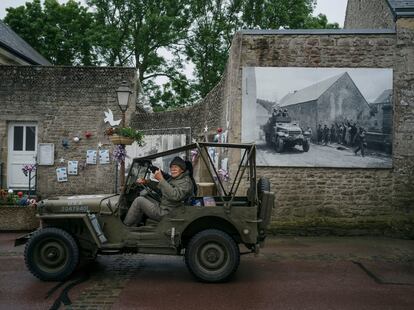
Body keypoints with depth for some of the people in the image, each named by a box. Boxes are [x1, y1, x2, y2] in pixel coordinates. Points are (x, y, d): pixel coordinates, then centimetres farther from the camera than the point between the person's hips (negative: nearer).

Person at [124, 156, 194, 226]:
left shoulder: (186, 182, -16)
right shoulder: (173, 178, 13)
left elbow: (175, 196, -33)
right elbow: (160, 187, 27)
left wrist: (161, 180, -32)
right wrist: (147, 182, 10)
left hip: (166, 214, -10)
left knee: (139, 200, -8)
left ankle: (125, 226, 6)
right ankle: (135, 225, 17)